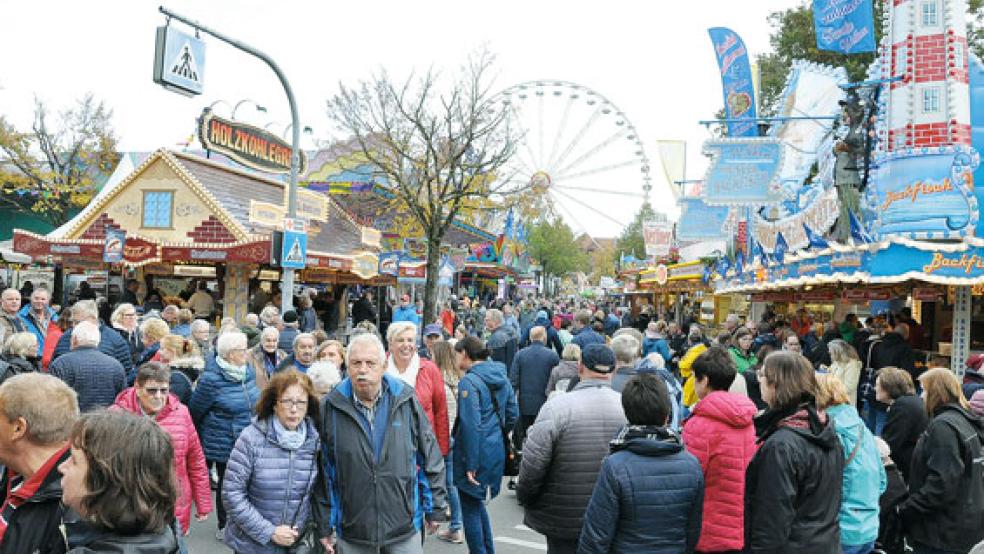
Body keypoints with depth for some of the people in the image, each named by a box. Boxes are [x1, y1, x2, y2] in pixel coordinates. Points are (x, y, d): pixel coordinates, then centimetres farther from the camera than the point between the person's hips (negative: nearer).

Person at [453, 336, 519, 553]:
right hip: (496, 451, 8)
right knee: (477, 504, 23)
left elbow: (471, 425, -22)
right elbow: (513, 415, 12)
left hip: (476, 454, -8)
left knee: (470, 510, 7)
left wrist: (470, 465, -19)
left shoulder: (469, 381, -17)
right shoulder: (501, 377, 6)